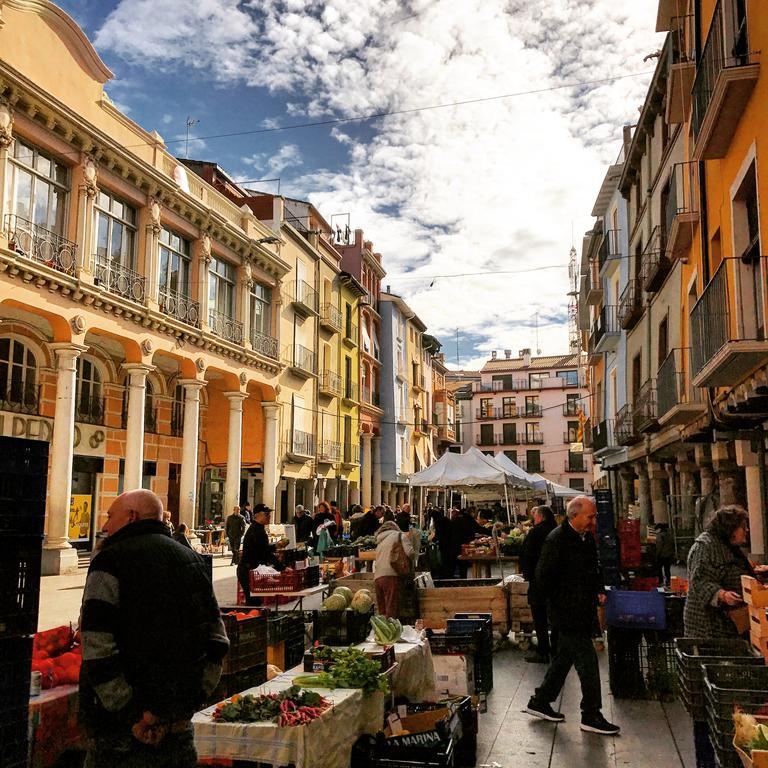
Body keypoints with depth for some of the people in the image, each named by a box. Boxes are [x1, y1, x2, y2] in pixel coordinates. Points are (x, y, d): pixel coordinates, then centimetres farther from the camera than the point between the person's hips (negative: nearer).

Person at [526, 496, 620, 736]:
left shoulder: (588, 538, 9)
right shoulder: (556, 540, -18)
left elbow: (595, 568, 24)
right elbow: (543, 577, -17)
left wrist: (599, 590, 9)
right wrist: (560, 603, -12)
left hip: (583, 612, 9)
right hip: (568, 613, -9)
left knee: (564, 657, 16)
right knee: (587, 661, -4)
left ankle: (540, 702, 29)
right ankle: (591, 715, 8)